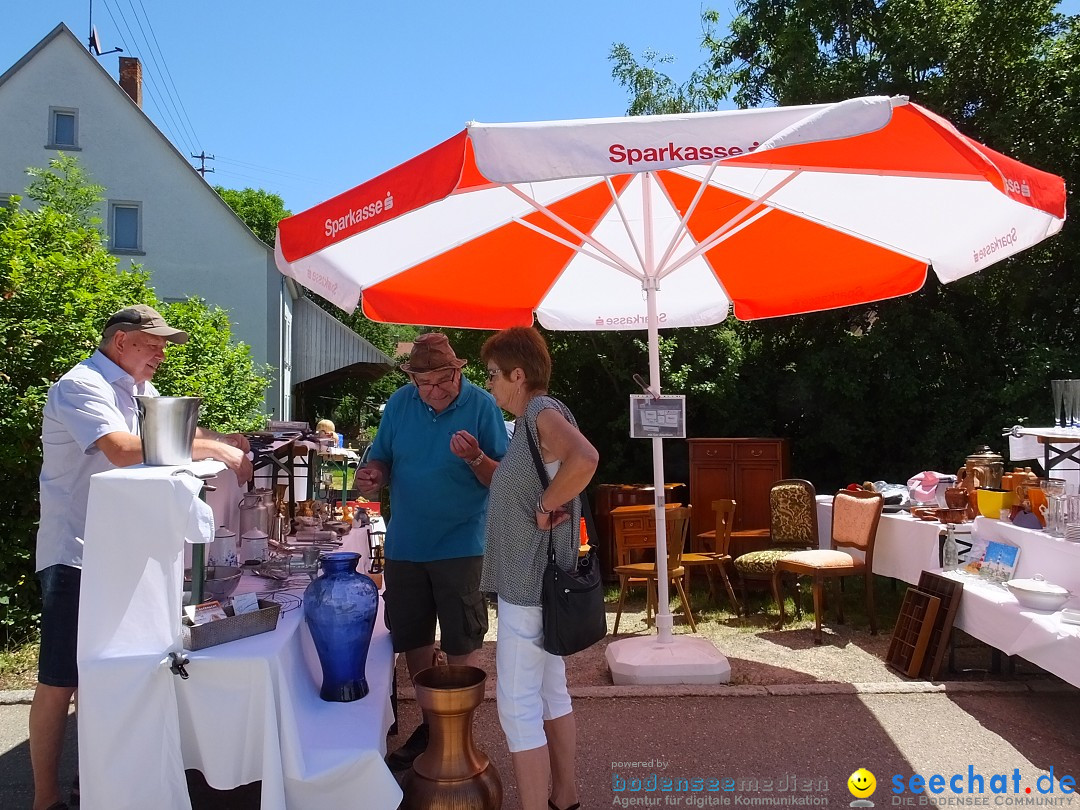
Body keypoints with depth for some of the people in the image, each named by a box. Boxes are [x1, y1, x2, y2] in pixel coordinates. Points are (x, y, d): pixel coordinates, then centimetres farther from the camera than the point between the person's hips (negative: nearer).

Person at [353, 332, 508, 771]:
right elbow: (381, 459, 8)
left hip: (460, 544, -4)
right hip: (404, 543, 4)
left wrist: (475, 458, -31)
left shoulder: (482, 405, -12)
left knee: (460, 645, 7)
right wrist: (372, 475, -15)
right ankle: (431, 722, 36)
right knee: (412, 639, 15)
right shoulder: (400, 403, -1)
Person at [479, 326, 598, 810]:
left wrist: (545, 508, -27)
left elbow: (585, 459, -38)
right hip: (537, 581, 11)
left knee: (517, 705, -2)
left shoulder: (543, 412, -17)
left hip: (528, 584, -11)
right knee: (551, 694, 18)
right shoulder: (533, 420, 13)